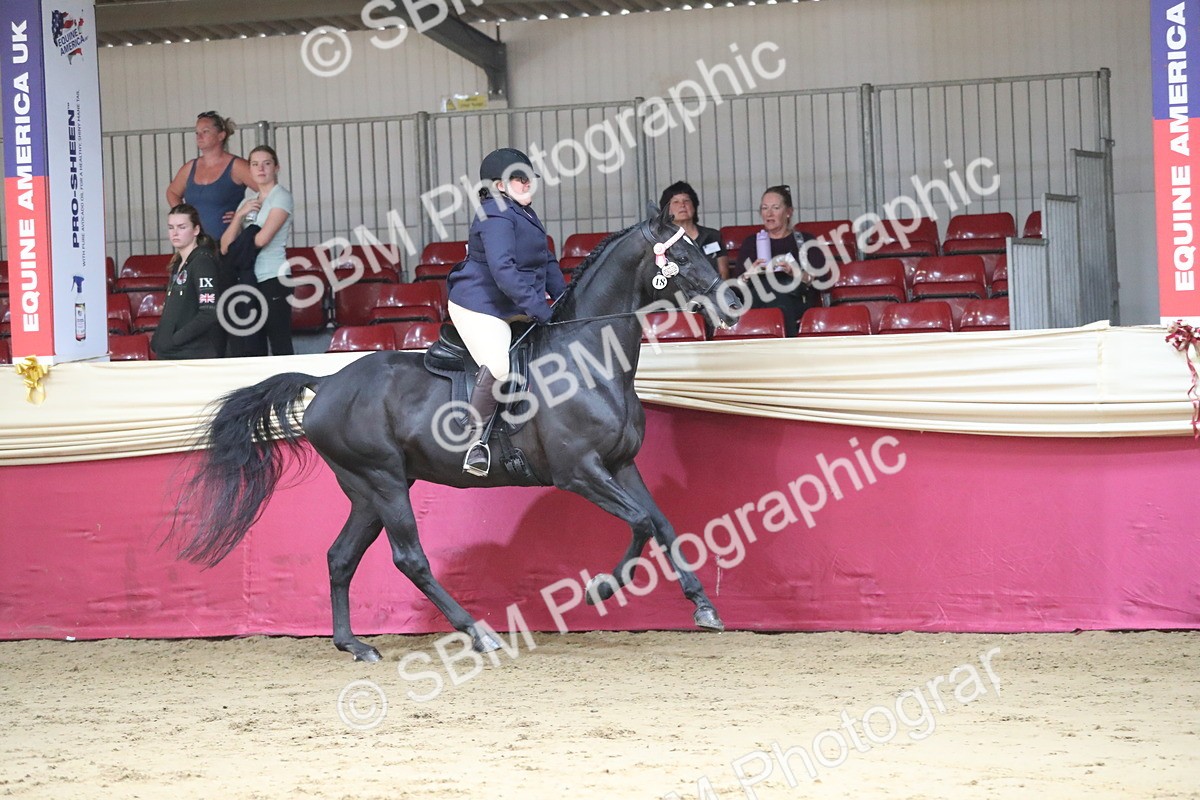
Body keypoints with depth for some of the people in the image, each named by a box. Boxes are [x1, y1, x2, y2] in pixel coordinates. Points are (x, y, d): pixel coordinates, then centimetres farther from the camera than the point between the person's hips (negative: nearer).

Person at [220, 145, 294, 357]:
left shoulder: (281, 197, -2)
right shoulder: (248, 201, 17)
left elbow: (262, 239, -12)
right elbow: (225, 247, 10)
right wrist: (240, 215, -3)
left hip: (273, 278, -7)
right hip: (249, 280, 7)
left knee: (280, 345, -9)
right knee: (251, 349, 3)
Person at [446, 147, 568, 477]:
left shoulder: (524, 214, 15)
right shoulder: (496, 216, -18)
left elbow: (547, 263, 20)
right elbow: (503, 270, -29)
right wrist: (541, 311, -31)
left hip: (513, 310, 11)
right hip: (478, 306, -11)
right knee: (499, 366, -31)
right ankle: (475, 437, -16)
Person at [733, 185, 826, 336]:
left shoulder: (805, 241, 19)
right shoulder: (751, 243, 24)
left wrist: (797, 273, -14)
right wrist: (748, 275, -9)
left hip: (797, 301, -1)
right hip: (757, 302, 1)